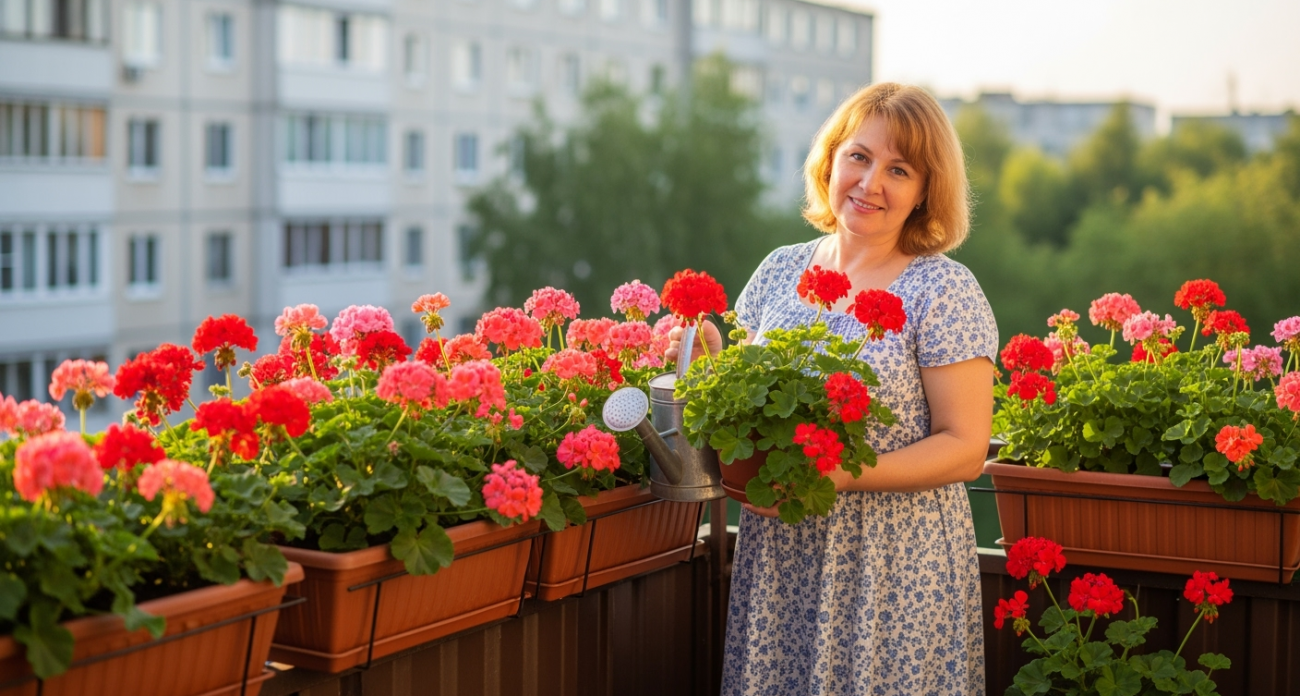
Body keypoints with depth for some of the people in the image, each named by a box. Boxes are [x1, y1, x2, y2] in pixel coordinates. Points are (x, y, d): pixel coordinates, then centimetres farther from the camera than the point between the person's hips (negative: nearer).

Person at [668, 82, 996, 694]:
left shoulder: (943, 291, -9)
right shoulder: (780, 271, 6)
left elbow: (964, 449, -12)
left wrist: (834, 476, -22)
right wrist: (713, 364, -6)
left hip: (893, 571, -4)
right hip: (775, 560, 4)